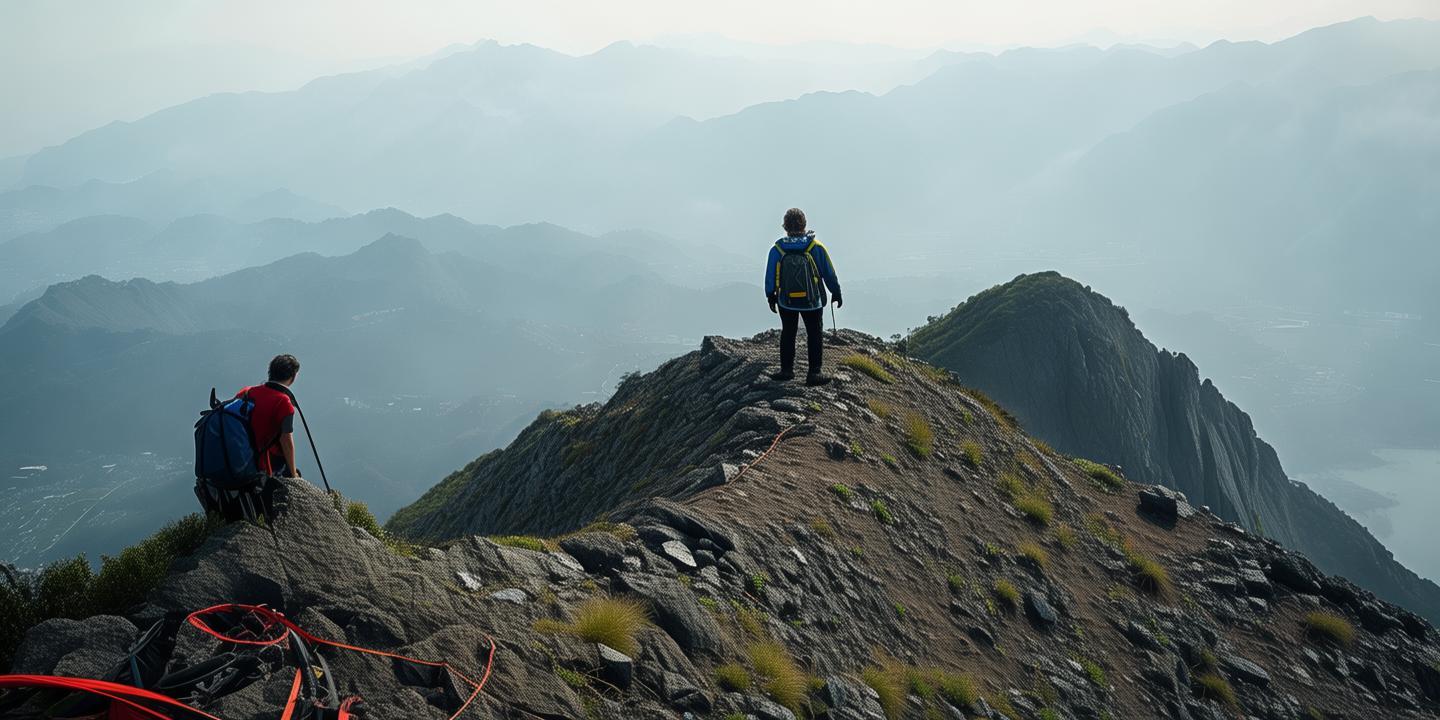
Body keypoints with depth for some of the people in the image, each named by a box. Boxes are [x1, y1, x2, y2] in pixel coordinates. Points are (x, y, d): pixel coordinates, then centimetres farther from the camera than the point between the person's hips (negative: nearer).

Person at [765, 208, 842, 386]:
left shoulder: (777, 249, -8)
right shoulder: (816, 247, -12)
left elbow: (770, 276, 1)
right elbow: (829, 273, -4)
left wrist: (770, 296, 16)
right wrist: (836, 293, 10)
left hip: (786, 301, 2)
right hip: (812, 302, -1)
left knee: (788, 334, 17)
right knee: (815, 335, 9)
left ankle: (786, 369, 20)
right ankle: (814, 372, 5)